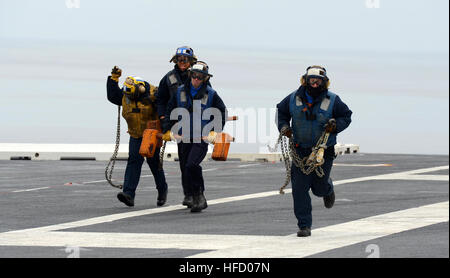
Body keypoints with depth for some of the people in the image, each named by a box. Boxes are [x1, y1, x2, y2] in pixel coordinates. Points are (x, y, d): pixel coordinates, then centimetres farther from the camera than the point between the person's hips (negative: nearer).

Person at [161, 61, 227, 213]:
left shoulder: (210, 94, -1)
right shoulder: (180, 91, 5)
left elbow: (222, 112, 11)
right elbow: (170, 111, 15)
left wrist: (215, 131, 5)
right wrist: (167, 130, 7)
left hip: (202, 137, -4)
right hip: (183, 137, 4)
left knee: (192, 165, -24)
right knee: (185, 173, 6)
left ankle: (199, 195, -13)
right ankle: (197, 200, 22)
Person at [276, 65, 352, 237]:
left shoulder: (332, 101, -6)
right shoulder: (294, 99, -1)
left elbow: (346, 116, 5)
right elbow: (281, 112, 15)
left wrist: (335, 125, -15)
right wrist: (283, 126, -3)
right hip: (301, 150, 1)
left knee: (319, 188, 4)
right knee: (300, 188, -6)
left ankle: (328, 188, 44)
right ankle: (304, 226, 1)